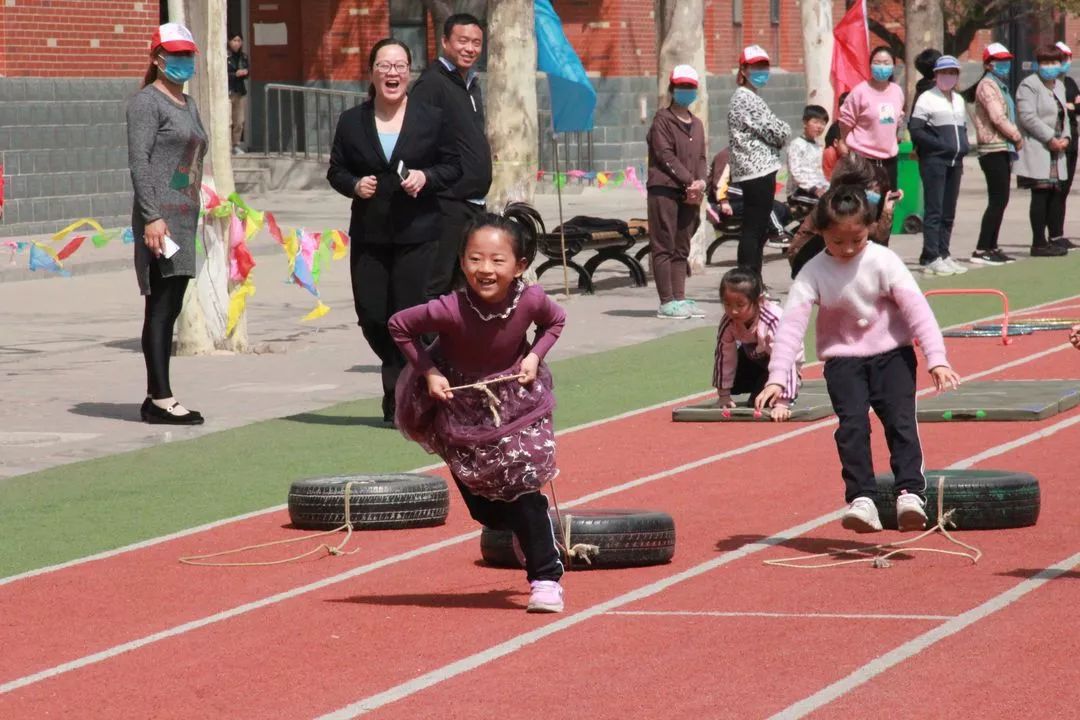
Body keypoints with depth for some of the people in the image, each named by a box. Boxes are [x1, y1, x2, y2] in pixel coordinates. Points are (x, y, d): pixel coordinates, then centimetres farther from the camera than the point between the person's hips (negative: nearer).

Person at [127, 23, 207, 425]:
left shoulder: (188, 105, 21)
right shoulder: (147, 102, -6)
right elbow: (139, 161, -14)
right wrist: (152, 217, -22)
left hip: (184, 218, 9)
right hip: (160, 217, -9)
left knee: (170, 309, 9)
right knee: (160, 308, -10)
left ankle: (156, 399, 12)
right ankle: (160, 399, -12)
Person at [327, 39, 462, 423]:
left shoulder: (432, 118, 3)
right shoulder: (351, 122, 7)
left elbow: (453, 166, 6)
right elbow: (335, 171, 11)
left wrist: (426, 177, -13)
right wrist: (354, 185, -9)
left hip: (418, 235, -2)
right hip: (368, 236, 2)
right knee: (371, 318, 2)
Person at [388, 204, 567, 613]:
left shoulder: (530, 300, -28)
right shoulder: (450, 310, -34)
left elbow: (555, 321, -2)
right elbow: (399, 325, -15)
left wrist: (534, 356, -15)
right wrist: (428, 371, -18)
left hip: (514, 399, 0)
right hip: (459, 402, 0)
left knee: (524, 487, -6)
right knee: (476, 492, 16)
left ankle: (546, 579, 3)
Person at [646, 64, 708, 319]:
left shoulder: (696, 124, 19)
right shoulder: (663, 119, -2)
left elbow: (701, 157, 16)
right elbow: (665, 155, -11)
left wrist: (701, 183, -3)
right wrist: (690, 182, -14)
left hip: (690, 193, 7)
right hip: (664, 190, -7)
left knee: (681, 249, 8)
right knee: (664, 248, -5)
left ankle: (679, 299, 10)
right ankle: (667, 302, -7)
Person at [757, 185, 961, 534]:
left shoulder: (884, 262, -12)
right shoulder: (814, 273, -10)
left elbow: (917, 309, -16)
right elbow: (791, 324, -15)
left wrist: (937, 359, -26)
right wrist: (777, 378, -25)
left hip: (892, 352, 0)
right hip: (843, 358, 0)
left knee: (900, 419, -16)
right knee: (852, 423, -18)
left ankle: (910, 492, -21)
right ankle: (861, 499, -20)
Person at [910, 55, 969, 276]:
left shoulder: (959, 100, 19)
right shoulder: (927, 98, -3)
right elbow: (916, 131, -11)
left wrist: (963, 146, 7)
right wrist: (942, 145, -17)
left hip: (954, 162, 7)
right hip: (933, 160, -7)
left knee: (949, 212, 8)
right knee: (934, 211, -9)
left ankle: (943, 254, 12)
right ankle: (931, 258, -9)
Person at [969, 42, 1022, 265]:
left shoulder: (1000, 86, 20)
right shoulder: (987, 85, -10)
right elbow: (998, 118, -17)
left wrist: (1014, 141, 7)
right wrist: (1017, 138, -7)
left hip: (1003, 150, 10)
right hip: (994, 150, -10)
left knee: (999, 200, 10)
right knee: (998, 200, -12)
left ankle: (991, 247, 14)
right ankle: (981, 250, -12)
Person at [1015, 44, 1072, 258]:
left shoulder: (1059, 86, 20)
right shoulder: (1029, 85, -7)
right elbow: (1027, 116, -15)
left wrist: (1065, 138, 3)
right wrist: (1050, 139, -16)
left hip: (1056, 150, 8)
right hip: (1037, 150, -8)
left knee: (1058, 195, 6)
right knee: (1040, 196, -9)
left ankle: (1056, 240, 13)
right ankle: (1039, 243, -6)